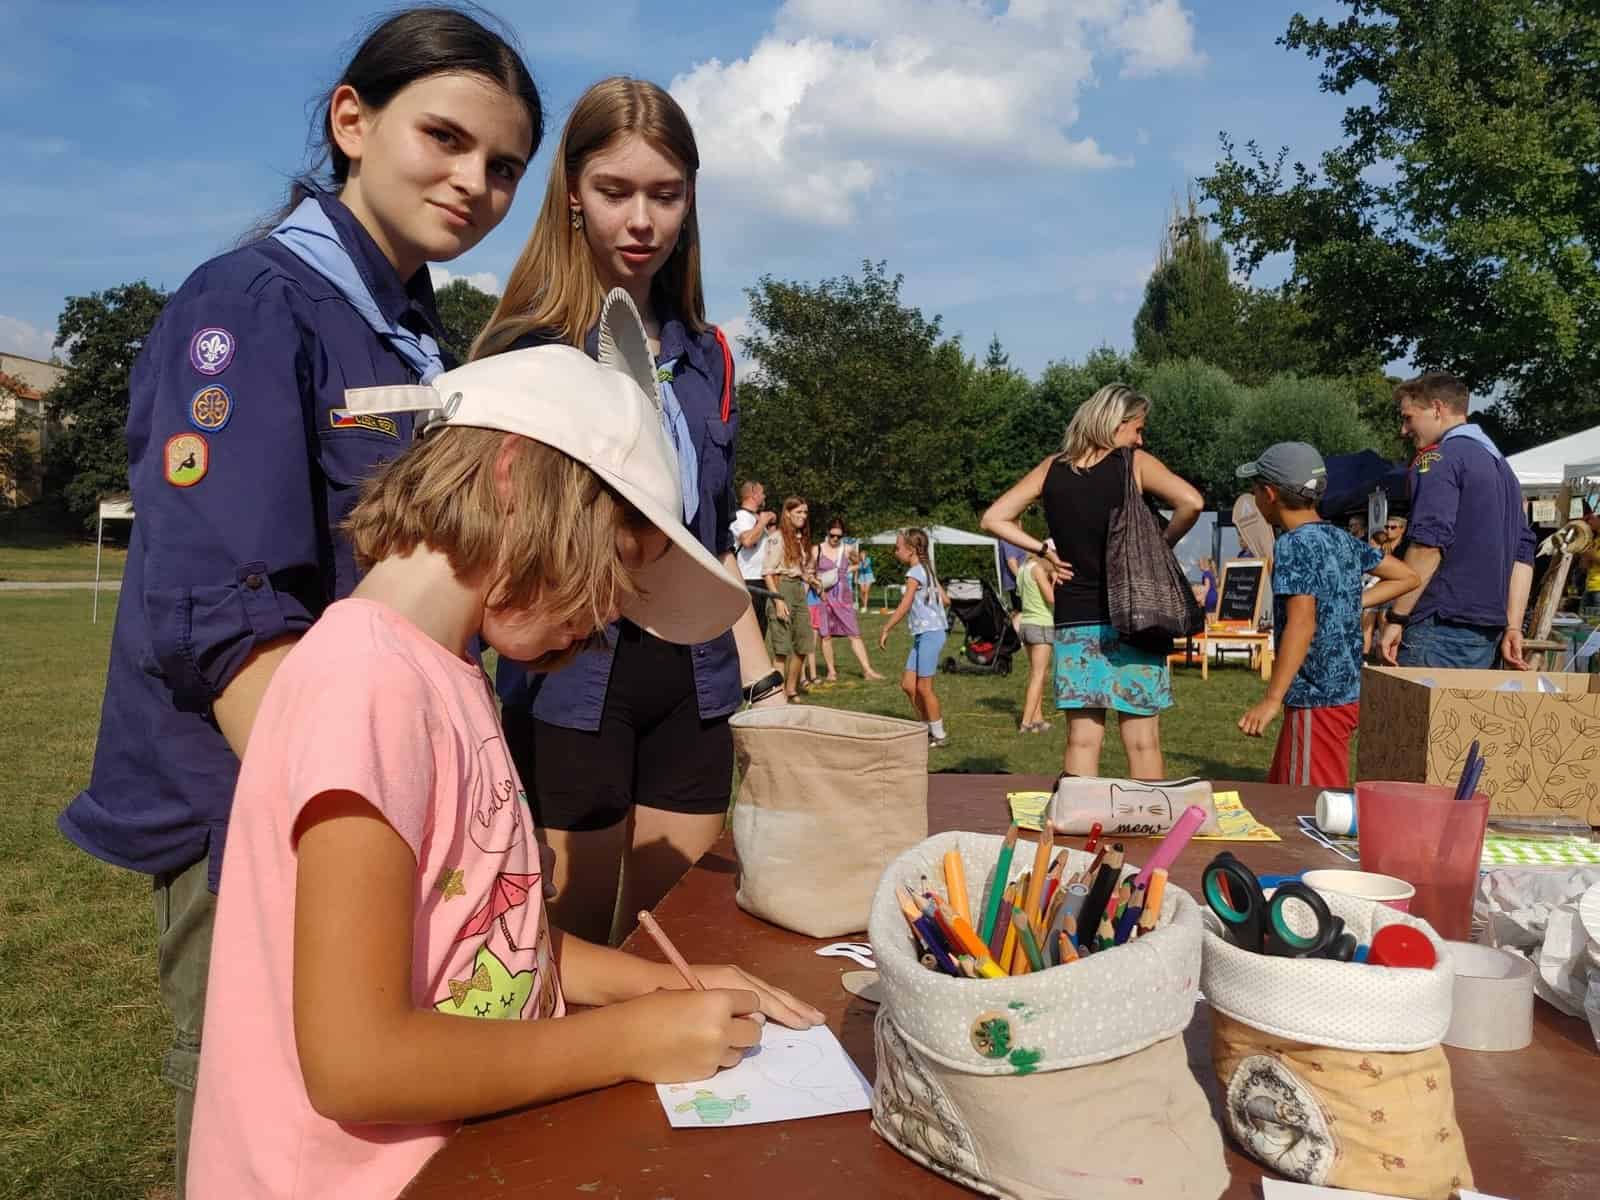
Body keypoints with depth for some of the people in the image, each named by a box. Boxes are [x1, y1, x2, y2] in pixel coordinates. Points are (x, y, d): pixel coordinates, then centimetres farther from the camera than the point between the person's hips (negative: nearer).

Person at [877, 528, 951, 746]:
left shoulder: (915, 572, -13)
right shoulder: (927, 569, 15)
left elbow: (904, 607, -17)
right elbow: (946, 601, 16)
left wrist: (885, 630, -12)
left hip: (930, 633, -9)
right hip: (922, 634, 9)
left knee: (924, 686, -3)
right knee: (908, 684, 10)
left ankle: (939, 735, 6)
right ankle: (928, 727, 18)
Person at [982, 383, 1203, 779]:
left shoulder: (1053, 468, 6)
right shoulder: (1135, 463, -5)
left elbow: (994, 518, 6)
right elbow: (1191, 502, -19)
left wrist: (1044, 550, 5)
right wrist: (1164, 544, -4)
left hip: (1073, 621, 3)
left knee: (1082, 740, 6)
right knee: (1142, 742, 5)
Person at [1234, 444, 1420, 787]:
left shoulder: (1293, 544, -14)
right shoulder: (1343, 540, 11)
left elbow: (1302, 623, -24)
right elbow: (1406, 577, 18)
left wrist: (1271, 699, -24)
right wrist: (1352, 603, 11)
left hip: (1317, 699, -9)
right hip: (1349, 691, 9)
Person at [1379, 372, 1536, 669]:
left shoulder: (1440, 459, -7)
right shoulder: (1500, 464, 22)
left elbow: (1429, 544, -18)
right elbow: (1523, 552, 18)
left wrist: (1396, 619, -15)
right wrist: (1513, 627, 15)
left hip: (1442, 625, -9)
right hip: (1487, 631, 9)